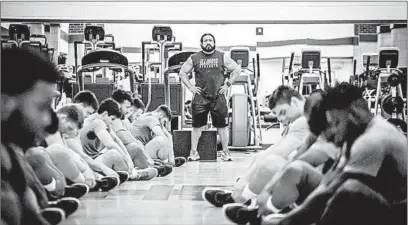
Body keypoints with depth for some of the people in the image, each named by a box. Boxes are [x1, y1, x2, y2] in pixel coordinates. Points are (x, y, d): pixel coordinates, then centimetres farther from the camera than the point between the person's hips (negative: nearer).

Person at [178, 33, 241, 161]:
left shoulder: (222, 57, 6)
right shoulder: (194, 58, 7)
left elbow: (237, 70, 11)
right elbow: (182, 73, 14)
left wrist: (227, 84, 3)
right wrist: (190, 87, 4)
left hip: (218, 97, 0)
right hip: (200, 97, 0)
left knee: (222, 125, 1)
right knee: (197, 125, 0)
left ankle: (225, 152, 9)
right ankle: (194, 152, 8)